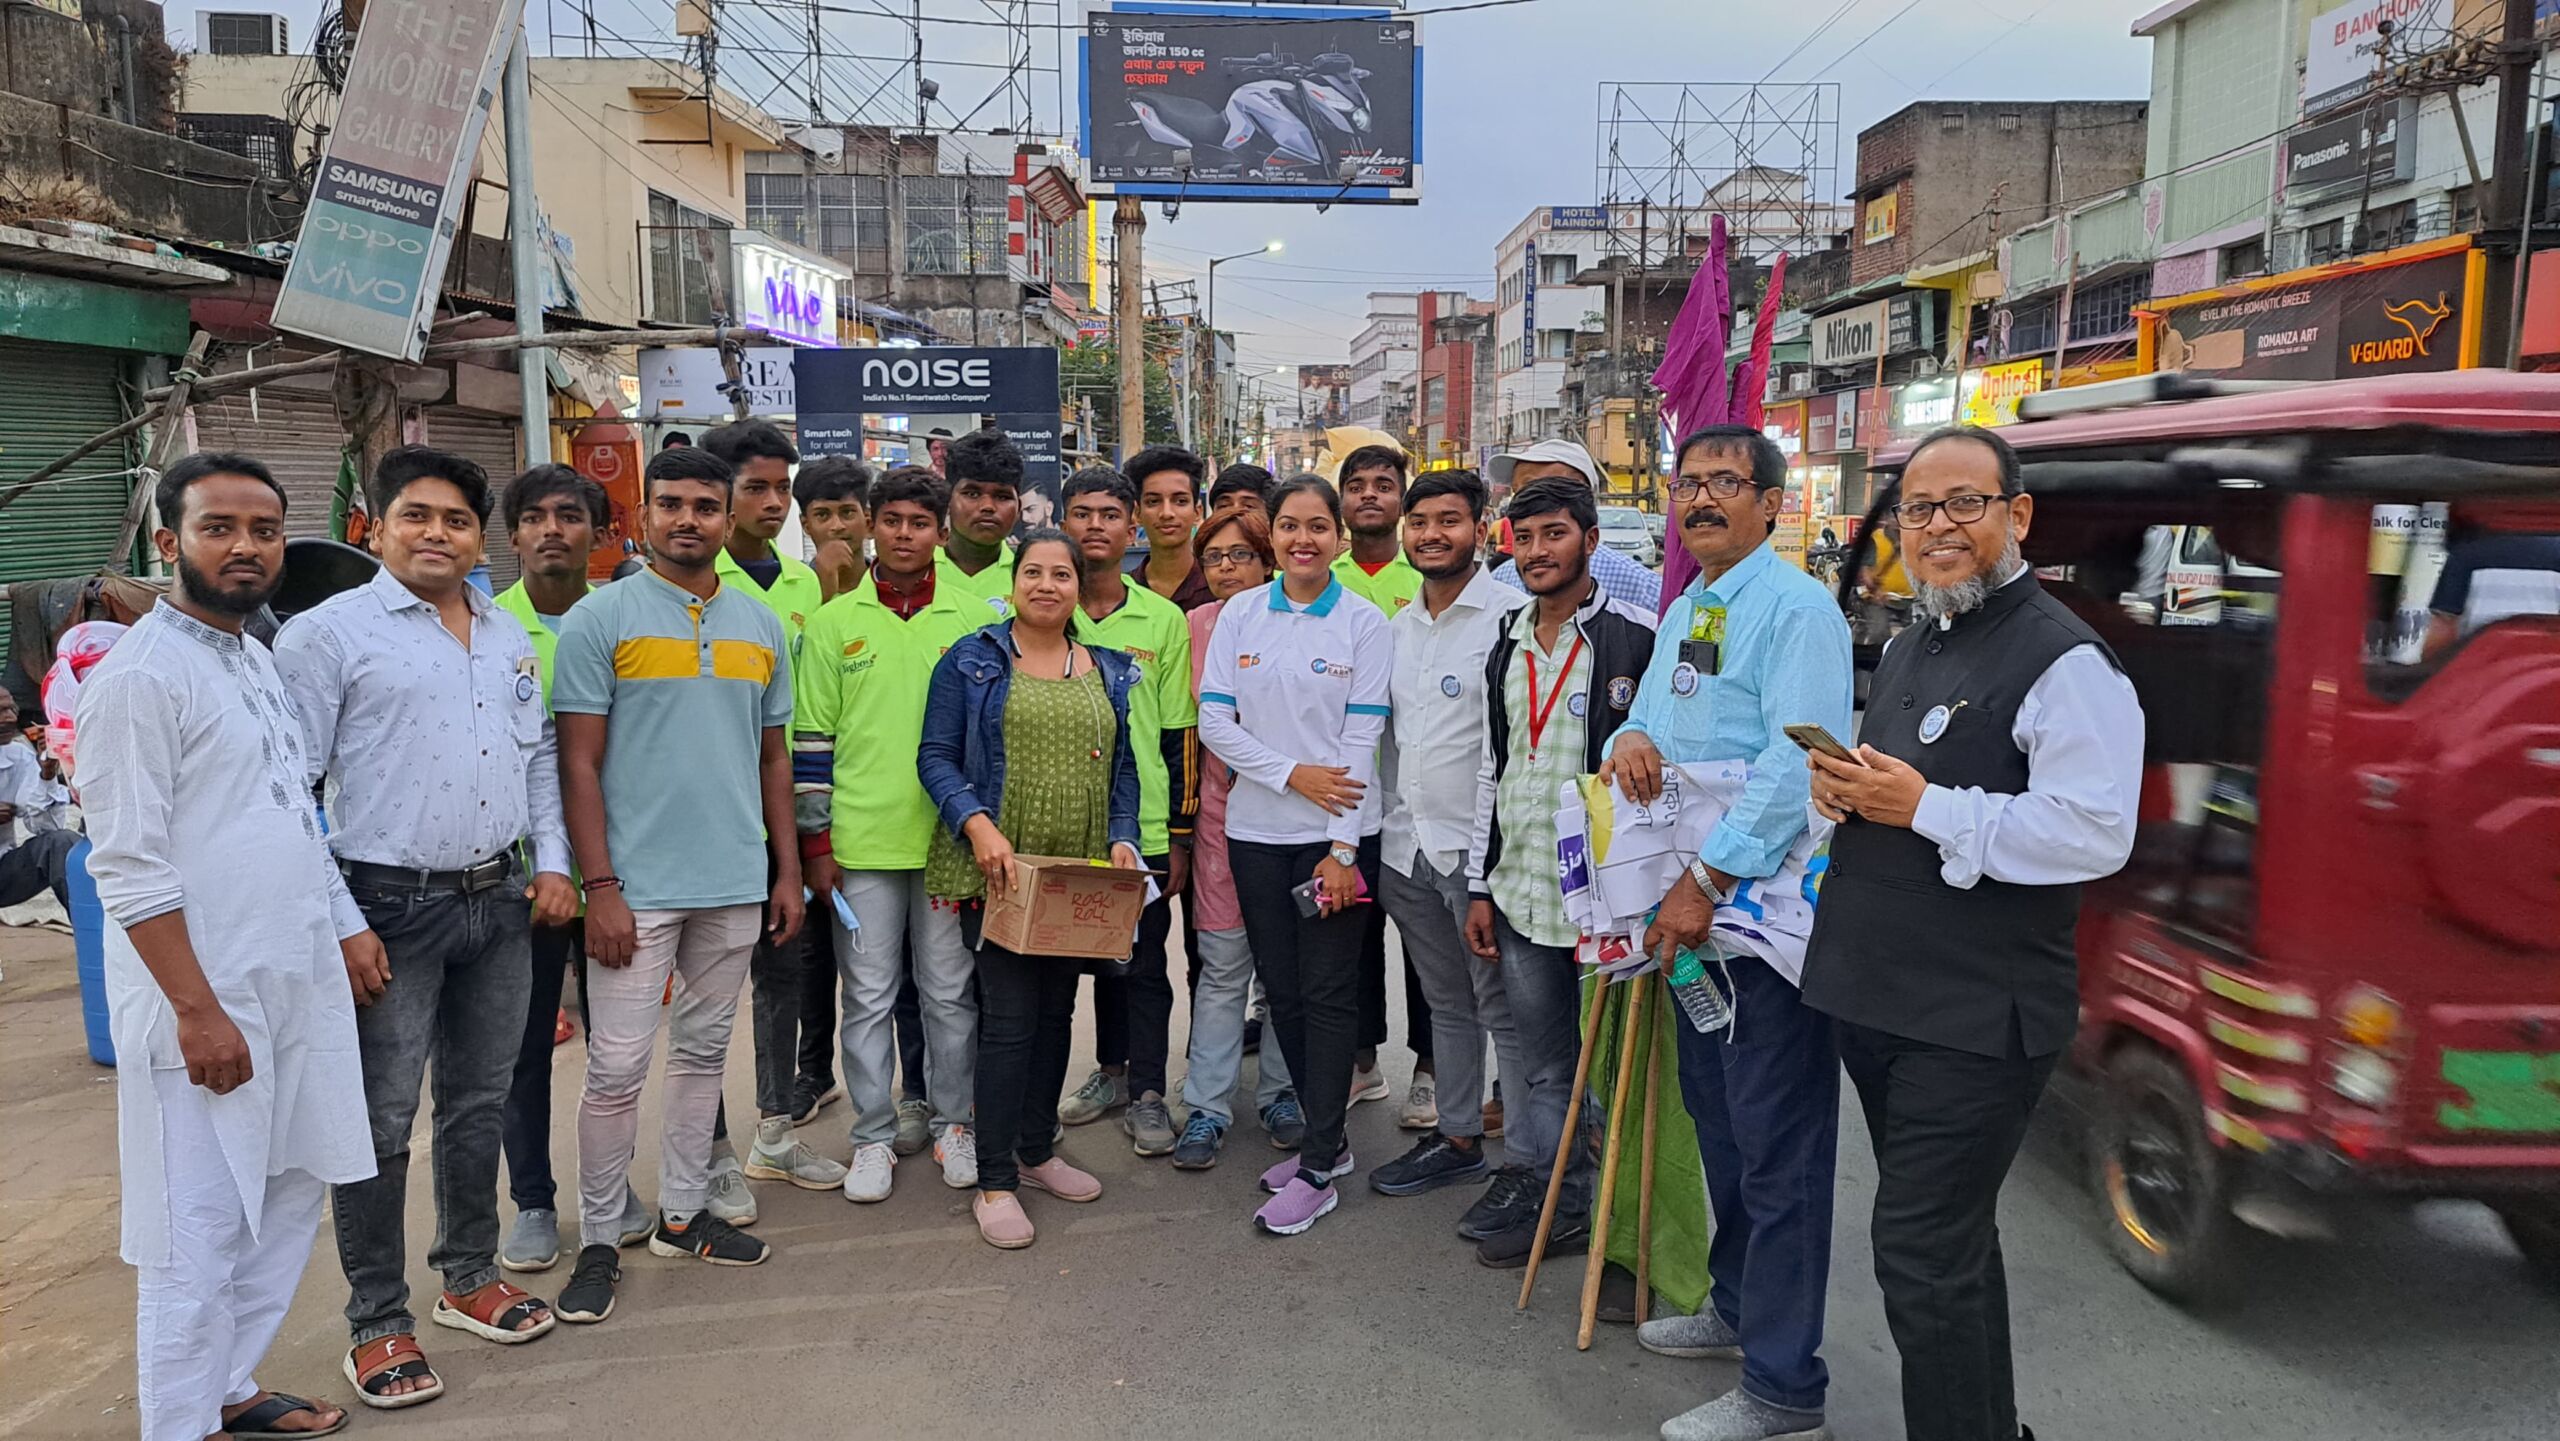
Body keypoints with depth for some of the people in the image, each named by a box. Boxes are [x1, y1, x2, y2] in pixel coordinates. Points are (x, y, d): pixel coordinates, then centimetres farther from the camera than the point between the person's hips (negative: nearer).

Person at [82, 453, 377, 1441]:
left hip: (301, 983, 8)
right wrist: (198, 1009, -19)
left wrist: (345, 926, 17)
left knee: (290, 1196, 15)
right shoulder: (139, 675, -13)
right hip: (207, 999, -8)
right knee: (202, 1231, 1)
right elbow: (129, 866, -17)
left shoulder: (256, 657, 12)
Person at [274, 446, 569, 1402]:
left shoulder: (508, 636, 13)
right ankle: (377, 1322, 15)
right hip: (392, 907, -6)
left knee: (480, 1102, 15)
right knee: (382, 1120, 2)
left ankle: (471, 1277, 31)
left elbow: (540, 756, 20)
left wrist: (553, 862, 9)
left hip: (500, 902, 6)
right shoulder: (329, 633, -6)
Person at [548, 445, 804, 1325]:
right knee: (618, 1067, -1)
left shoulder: (760, 625, 10)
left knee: (704, 1052, 13)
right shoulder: (600, 619, -4)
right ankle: (598, 1242, 13)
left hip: (735, 885, 5)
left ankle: (682, 1214, 27)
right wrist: (600, 887, -13)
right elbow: (579, 764, -7)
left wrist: (786, 870, 10)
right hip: (638, 886, -4)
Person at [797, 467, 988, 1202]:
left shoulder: (975, 619, 3)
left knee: (950, 993, 10)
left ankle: (953, 1126, 26)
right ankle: (874, 1138, 22)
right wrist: (815, 841, 0)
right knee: (868, 996, 8)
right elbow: (813, 737, 4)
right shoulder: (835, 622, 4)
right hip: (861, 840, 0)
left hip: (950, 839, 0)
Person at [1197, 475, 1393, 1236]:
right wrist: (1291, 774, -11)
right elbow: (1214, 723, 1)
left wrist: (1342, 846, -12)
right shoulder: (1240, 615, 5)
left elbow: (1362, 742, -6)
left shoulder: (1364, 623, -2)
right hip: (1258, 831, 3)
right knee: (1283, 990, 10)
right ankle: (1327, 1138, 25)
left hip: (1333, 834, -3)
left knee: (1328, 995, -1)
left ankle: (1318, 1170, 5)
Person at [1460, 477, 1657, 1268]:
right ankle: (1531, 1181, 28)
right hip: (1520, 890, 6)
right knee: (1537, 1059, 15)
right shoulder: (1507, 646, 12)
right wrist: (1480, 885, 13)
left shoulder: (1635, 637, -8)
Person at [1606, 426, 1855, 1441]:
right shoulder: (1682, 613, 16)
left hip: (1770, 907, -9)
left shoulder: (1795, 608, -12)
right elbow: (1656, 721, 22)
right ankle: (1737, 1307, 39)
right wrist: (1633, 737, -3)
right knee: (1718, 1122, 21)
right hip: (1697, 908, 9)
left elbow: (1795, 762, -22)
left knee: (1776, 1149, -2)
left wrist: (1706, 880, -23)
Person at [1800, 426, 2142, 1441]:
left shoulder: (2066, 660, -14)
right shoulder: (1911, 647, 15)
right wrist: (1841, 786, 4)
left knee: (1925, 1260, -5)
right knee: (1953, 1241, 23)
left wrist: (1924, 808, -22)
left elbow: (2093, 833, -24)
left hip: (1976, 1015, -9)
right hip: (1875, 993, 9)